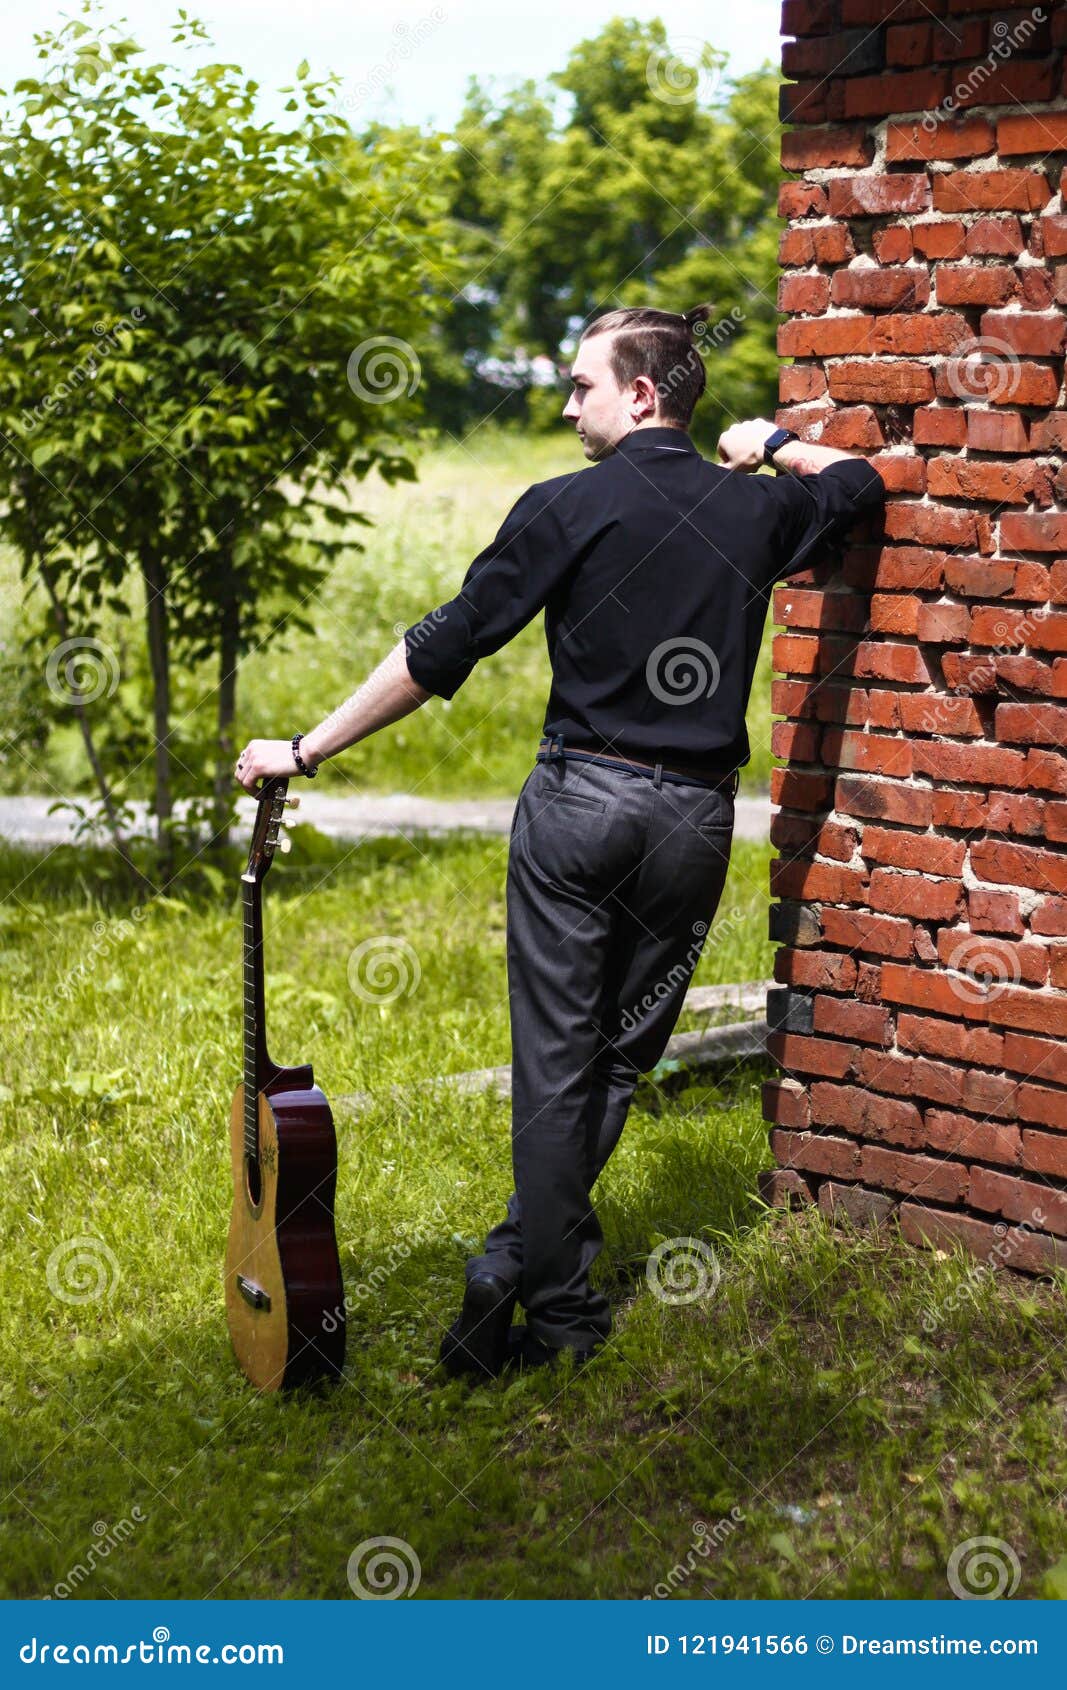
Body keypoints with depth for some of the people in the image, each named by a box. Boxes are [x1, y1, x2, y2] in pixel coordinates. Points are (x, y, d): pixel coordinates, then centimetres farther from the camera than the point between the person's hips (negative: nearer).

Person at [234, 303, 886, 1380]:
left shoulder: (567, 508, -7)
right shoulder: (755, 507, 5)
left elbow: (441, 652, -8)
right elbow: (860, 483, 27)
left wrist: (305, 750, -2)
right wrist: (773, 444, 34)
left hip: (579, 802, -3)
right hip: (695, 816, 3)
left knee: (556, 1062, 3)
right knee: (622, 1055, 11)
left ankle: (558, 1309, 5)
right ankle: (522, 1261, 8)